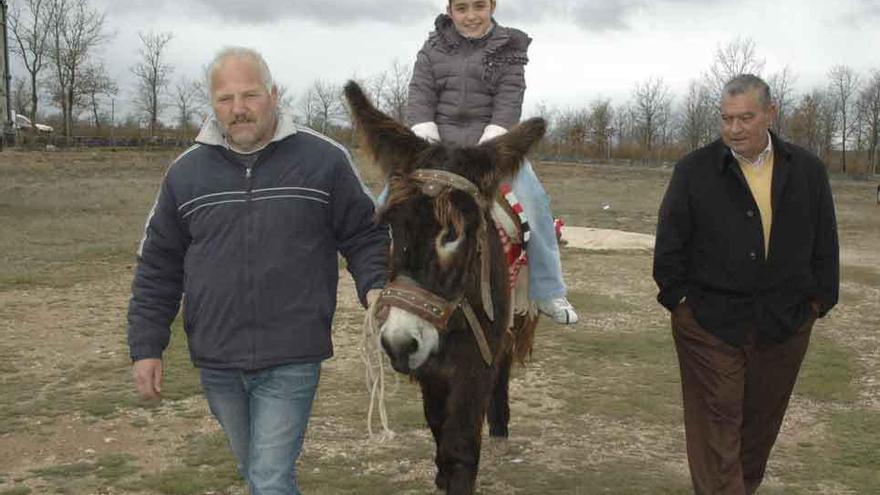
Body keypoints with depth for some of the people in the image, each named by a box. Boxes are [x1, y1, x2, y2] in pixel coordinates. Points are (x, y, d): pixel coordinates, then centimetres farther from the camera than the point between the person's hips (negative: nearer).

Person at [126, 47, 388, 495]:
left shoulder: (324, 160, -4)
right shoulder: (187, 172, 3)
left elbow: (365, 237, 2)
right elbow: (158, 268, 8)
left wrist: (374, 287, -17)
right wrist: (146, 347, 4)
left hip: (291, 361, -3)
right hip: (216, 364, 4)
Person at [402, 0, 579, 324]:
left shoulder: (508, 49, 4)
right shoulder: (433, 49, 9)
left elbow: (509, 101, -7)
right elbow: (420, 96, 1)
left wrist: (488, 145, -21)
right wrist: (427, 140, -14)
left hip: (491, 142, -2)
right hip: (439, 142, 2)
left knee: (533, 201, -21)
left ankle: (547, 293, -12)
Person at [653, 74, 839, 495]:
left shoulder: (807, 171, 3)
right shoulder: (694, 171, -5)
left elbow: (824, 243, 8)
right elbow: (669, 242, -1)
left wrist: (819, 300, 5)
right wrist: (679, 298, -5)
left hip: (784, 323, 3)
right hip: (710, 322, -3)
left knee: (761, 419, 17)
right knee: (717, 422, -2)